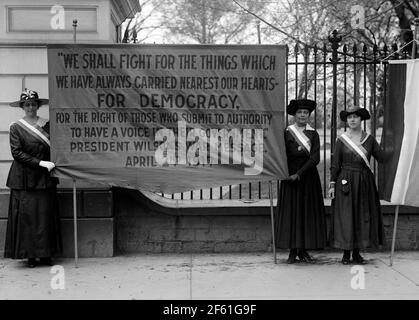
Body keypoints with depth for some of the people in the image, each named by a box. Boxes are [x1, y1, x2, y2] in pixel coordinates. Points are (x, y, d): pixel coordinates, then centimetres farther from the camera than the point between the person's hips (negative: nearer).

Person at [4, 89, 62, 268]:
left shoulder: (47, 125, 7)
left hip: (45, 178, 2)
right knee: (26, 216, 0)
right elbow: (17, 153, -7)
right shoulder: (16, 127, -1)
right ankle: (30, 256, 9)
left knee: (46, 215, 3)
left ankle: (46, 255, 11)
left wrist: (52, 165, -5)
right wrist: (40, 162, -14)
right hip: (24, 178, -2)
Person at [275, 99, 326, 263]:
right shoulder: (287, 133, 3)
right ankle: (293, 251, 5)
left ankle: (303, 250, 10)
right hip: (290, 178, -1)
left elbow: (315, 158, -5)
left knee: (308, 212, 2)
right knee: (290, 212, -2)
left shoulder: (313, 134, 6)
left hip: (309, 178, 2)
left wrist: (298, 174, -14)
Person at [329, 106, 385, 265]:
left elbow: (382, 158, 2)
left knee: (363, 216, 4)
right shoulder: (341, 140, 0)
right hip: (346, 182, -2)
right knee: (345, 216, -2)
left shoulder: (369, 139, 6)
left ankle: (357, 253, 15)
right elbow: (335, 164, 1)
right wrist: (332, 184, -4)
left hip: (365, 182, 2)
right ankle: (346, 253, 8)